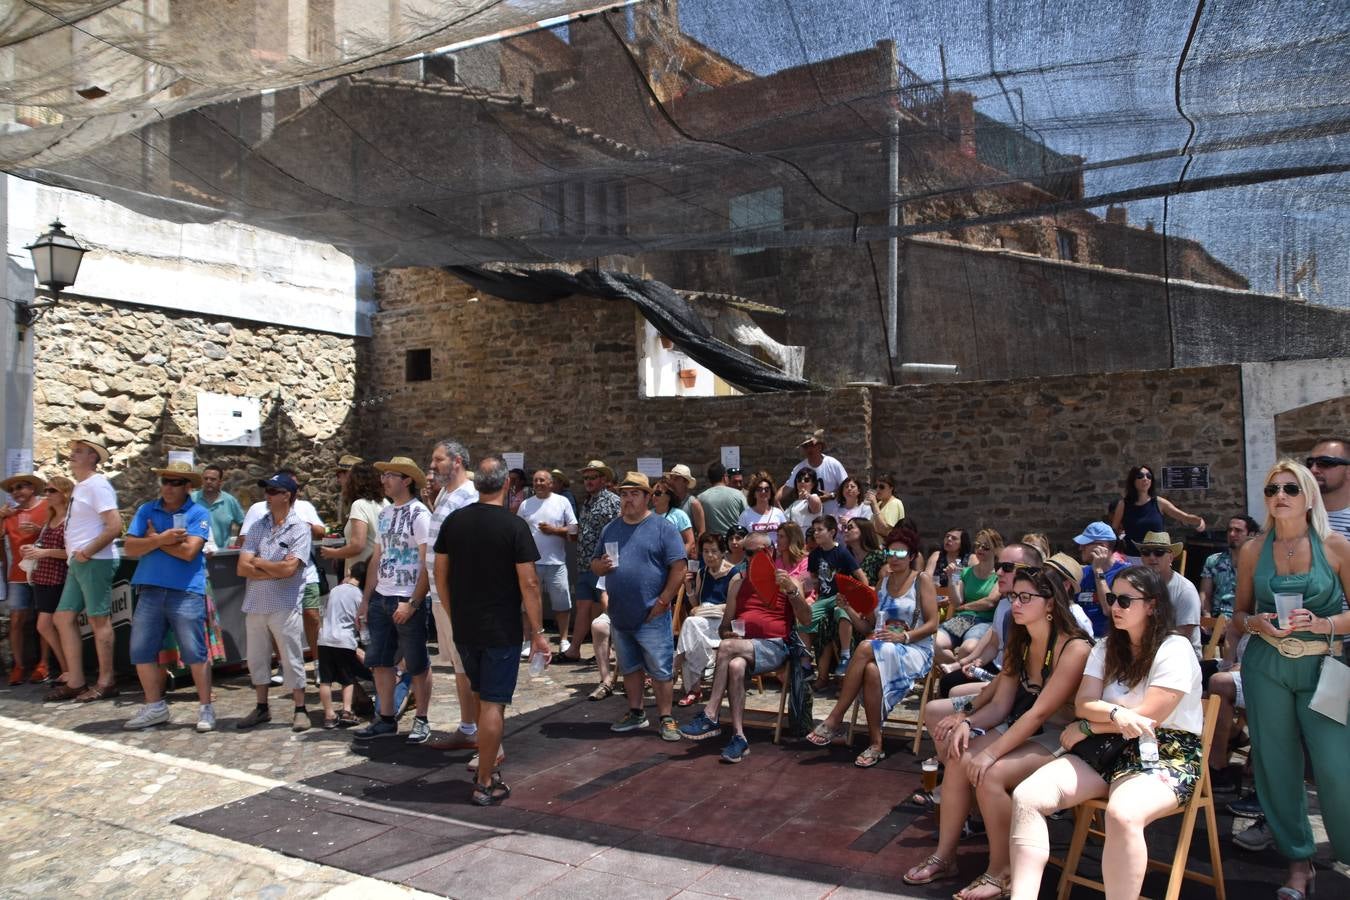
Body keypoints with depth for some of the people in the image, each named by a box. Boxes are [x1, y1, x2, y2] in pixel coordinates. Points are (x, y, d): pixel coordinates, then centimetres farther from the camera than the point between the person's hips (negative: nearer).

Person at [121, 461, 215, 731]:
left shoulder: (198, 513, -2)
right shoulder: (146, 511, 11)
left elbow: (188, 551, -14)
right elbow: (130, 547, 2)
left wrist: (154, 538, -3)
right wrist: (161, 539, -13)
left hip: (187, 592, -5)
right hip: (149, 591, 5)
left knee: (194, 653, -3)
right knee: (141, 652, 9)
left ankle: (206, 708, 7)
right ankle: (154, 707, 24)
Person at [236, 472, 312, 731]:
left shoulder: (300, 529, -5)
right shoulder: (257, 527, 8)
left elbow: (289, 568, -17)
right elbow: (242, 568, -1)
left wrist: (258, 562, -4)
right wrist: (275, 572, -11)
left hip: (285, 606, -5)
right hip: (255, 604, 5)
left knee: (292, 659, 1)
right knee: (257, 659, 14)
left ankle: (300, 710, 12)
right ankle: (262, 708, 28)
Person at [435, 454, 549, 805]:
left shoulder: (453, 521, 1)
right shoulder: (514, 526, -13)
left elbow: (441, 576, 7)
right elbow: (528, 584, -15)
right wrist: (538, 633, -8)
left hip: (464, 629, 5)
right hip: (501, 630, -5)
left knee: (484, 696, 23)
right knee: (493, 703, 2)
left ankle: (492, 756, 34)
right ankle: (485, 783, 8)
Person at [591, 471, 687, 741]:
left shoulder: (662, 528, -6)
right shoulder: (610, 529, 12)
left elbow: (679, 567, -10)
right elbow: (594, 564, 17)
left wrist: (663, 602, -14)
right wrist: (601, 565, -7)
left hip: (652, 616, -5)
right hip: (619, 616, 6)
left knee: (661, 670, 1)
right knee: (629, 668, 17)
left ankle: (666, 719, 11)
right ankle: (635, 713, 30)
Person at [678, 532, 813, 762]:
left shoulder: (786, 580, 8)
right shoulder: (738, 581, 18)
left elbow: (806, 620, -4)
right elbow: (725, 625, 20)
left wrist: (791, 589, -17)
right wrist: (726, 632, -4)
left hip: (773, 647, -3)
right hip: (741, 645, 3)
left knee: (727, 648, -31)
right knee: (735, 667, -34)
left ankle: (710, 718, -26)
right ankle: (738, 737, -32)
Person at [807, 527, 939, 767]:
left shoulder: (922, 580, 4)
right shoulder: (883, 581, 19)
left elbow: (932, 624, -5)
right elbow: (867, 626, 16)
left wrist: (903, 637, -19)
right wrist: (848, 609, -3)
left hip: (915, 651, -4)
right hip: (882, 650, 4)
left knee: (865, 649, -34)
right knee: (871, 670, -35)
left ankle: (834, 721, -27)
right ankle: (875, 744, -28)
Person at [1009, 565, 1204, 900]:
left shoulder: (1175, 649, -4)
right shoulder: (1107, 647, 15)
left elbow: (1147, 719, -13)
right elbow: (1083, 704, 3)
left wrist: (1088, 727, -3)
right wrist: (1117, 713, -20)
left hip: (1167, 754, -6)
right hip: (1110, 749, 6)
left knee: (1122, 814, -40)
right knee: (1026, 796, -19)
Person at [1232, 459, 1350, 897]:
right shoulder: (1252, 551, 5)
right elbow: (1239, 612, 12)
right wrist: (1255, 623, -8)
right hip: (1266, 669, 2)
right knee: (1277, 765, 6)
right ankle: (1298, 860, 22)